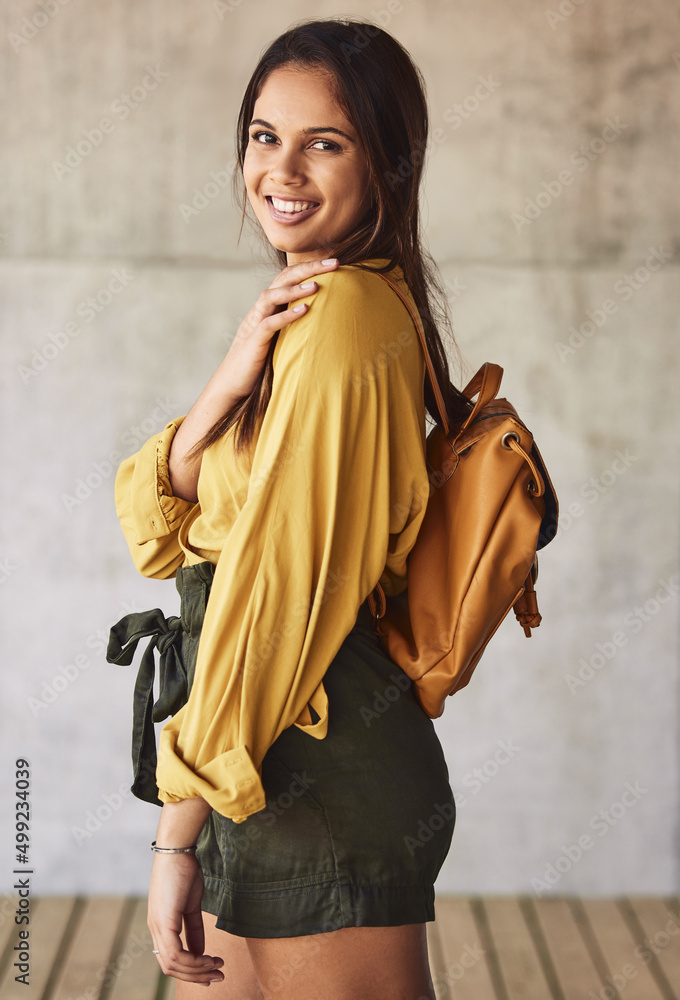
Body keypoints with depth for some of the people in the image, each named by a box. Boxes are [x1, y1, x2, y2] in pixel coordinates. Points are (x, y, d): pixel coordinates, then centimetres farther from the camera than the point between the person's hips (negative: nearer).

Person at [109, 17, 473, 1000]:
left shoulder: (347, 319, -19)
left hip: (320, 784, -9)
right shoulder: (295, 312, 11)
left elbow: (279, 594, -21)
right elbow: (160, 537, 4)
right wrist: (223, 390, -14)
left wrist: (178, 834, -18)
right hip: (295, 756, 9)